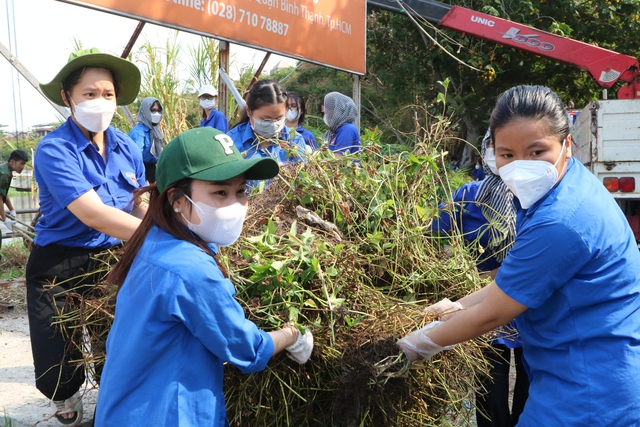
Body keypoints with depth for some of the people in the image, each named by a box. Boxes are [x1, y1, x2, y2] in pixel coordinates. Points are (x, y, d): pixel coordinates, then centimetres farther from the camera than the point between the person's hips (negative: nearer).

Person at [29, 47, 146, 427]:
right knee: (58, 374, 7)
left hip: (113, 259, 4)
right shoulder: (54, 150, -20)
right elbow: (92, 214, -32)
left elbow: (138, 205, 6)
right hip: (60, 267, -4)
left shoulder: (127, 147, -2)